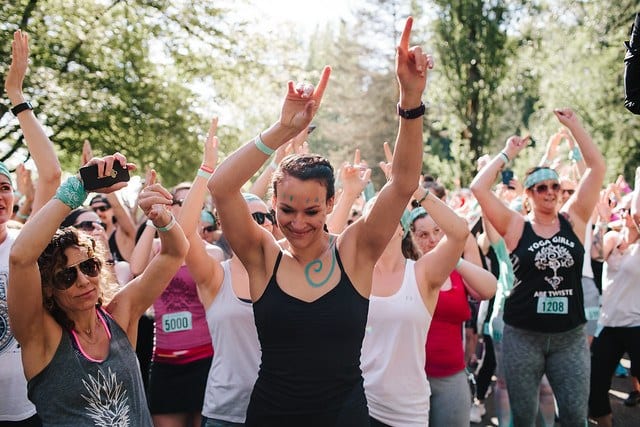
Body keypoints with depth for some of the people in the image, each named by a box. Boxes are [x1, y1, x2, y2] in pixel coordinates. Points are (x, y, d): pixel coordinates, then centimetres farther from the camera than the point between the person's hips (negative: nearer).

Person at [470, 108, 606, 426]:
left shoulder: (574, 220, 3)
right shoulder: (516, 227, -3)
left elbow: (597, 168, -1)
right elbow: (478, 188, -14)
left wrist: (573, 125, 0)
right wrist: (507, 153, -5)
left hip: (570, 335, 2)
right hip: (523, 335, -2)